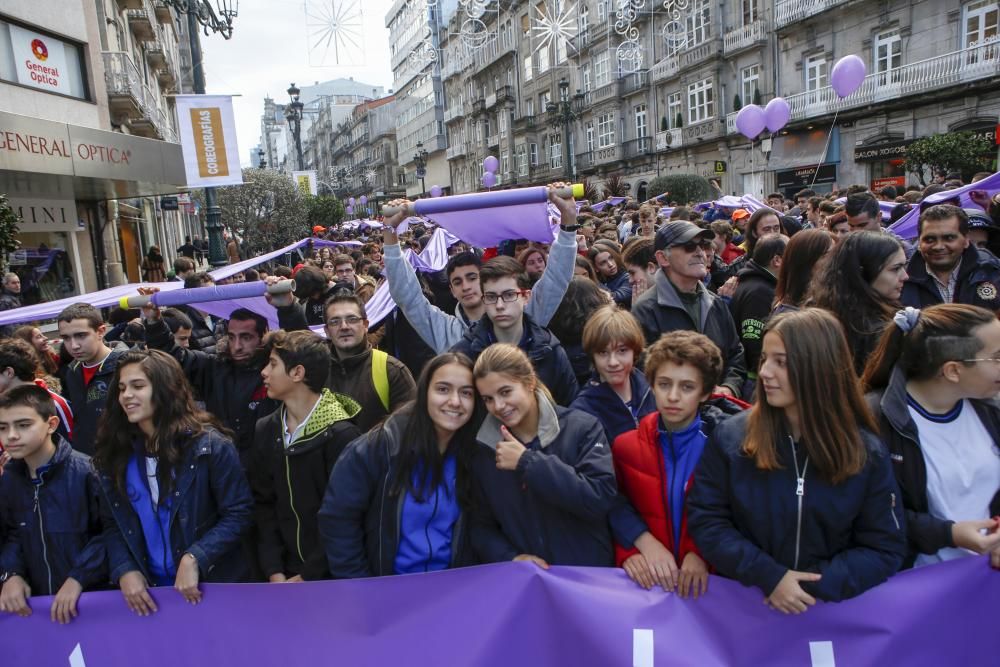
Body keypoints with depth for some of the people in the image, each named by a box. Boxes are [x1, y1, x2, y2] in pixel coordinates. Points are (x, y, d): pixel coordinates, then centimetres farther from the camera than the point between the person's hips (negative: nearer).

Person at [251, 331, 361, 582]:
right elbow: (264, 504, 2)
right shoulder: (265, 431, 2)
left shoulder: (340, 435, -17)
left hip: (333, 577, -5)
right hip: (285, 573, 5)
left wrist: (309, 577, -14)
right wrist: (274, 572, -6)